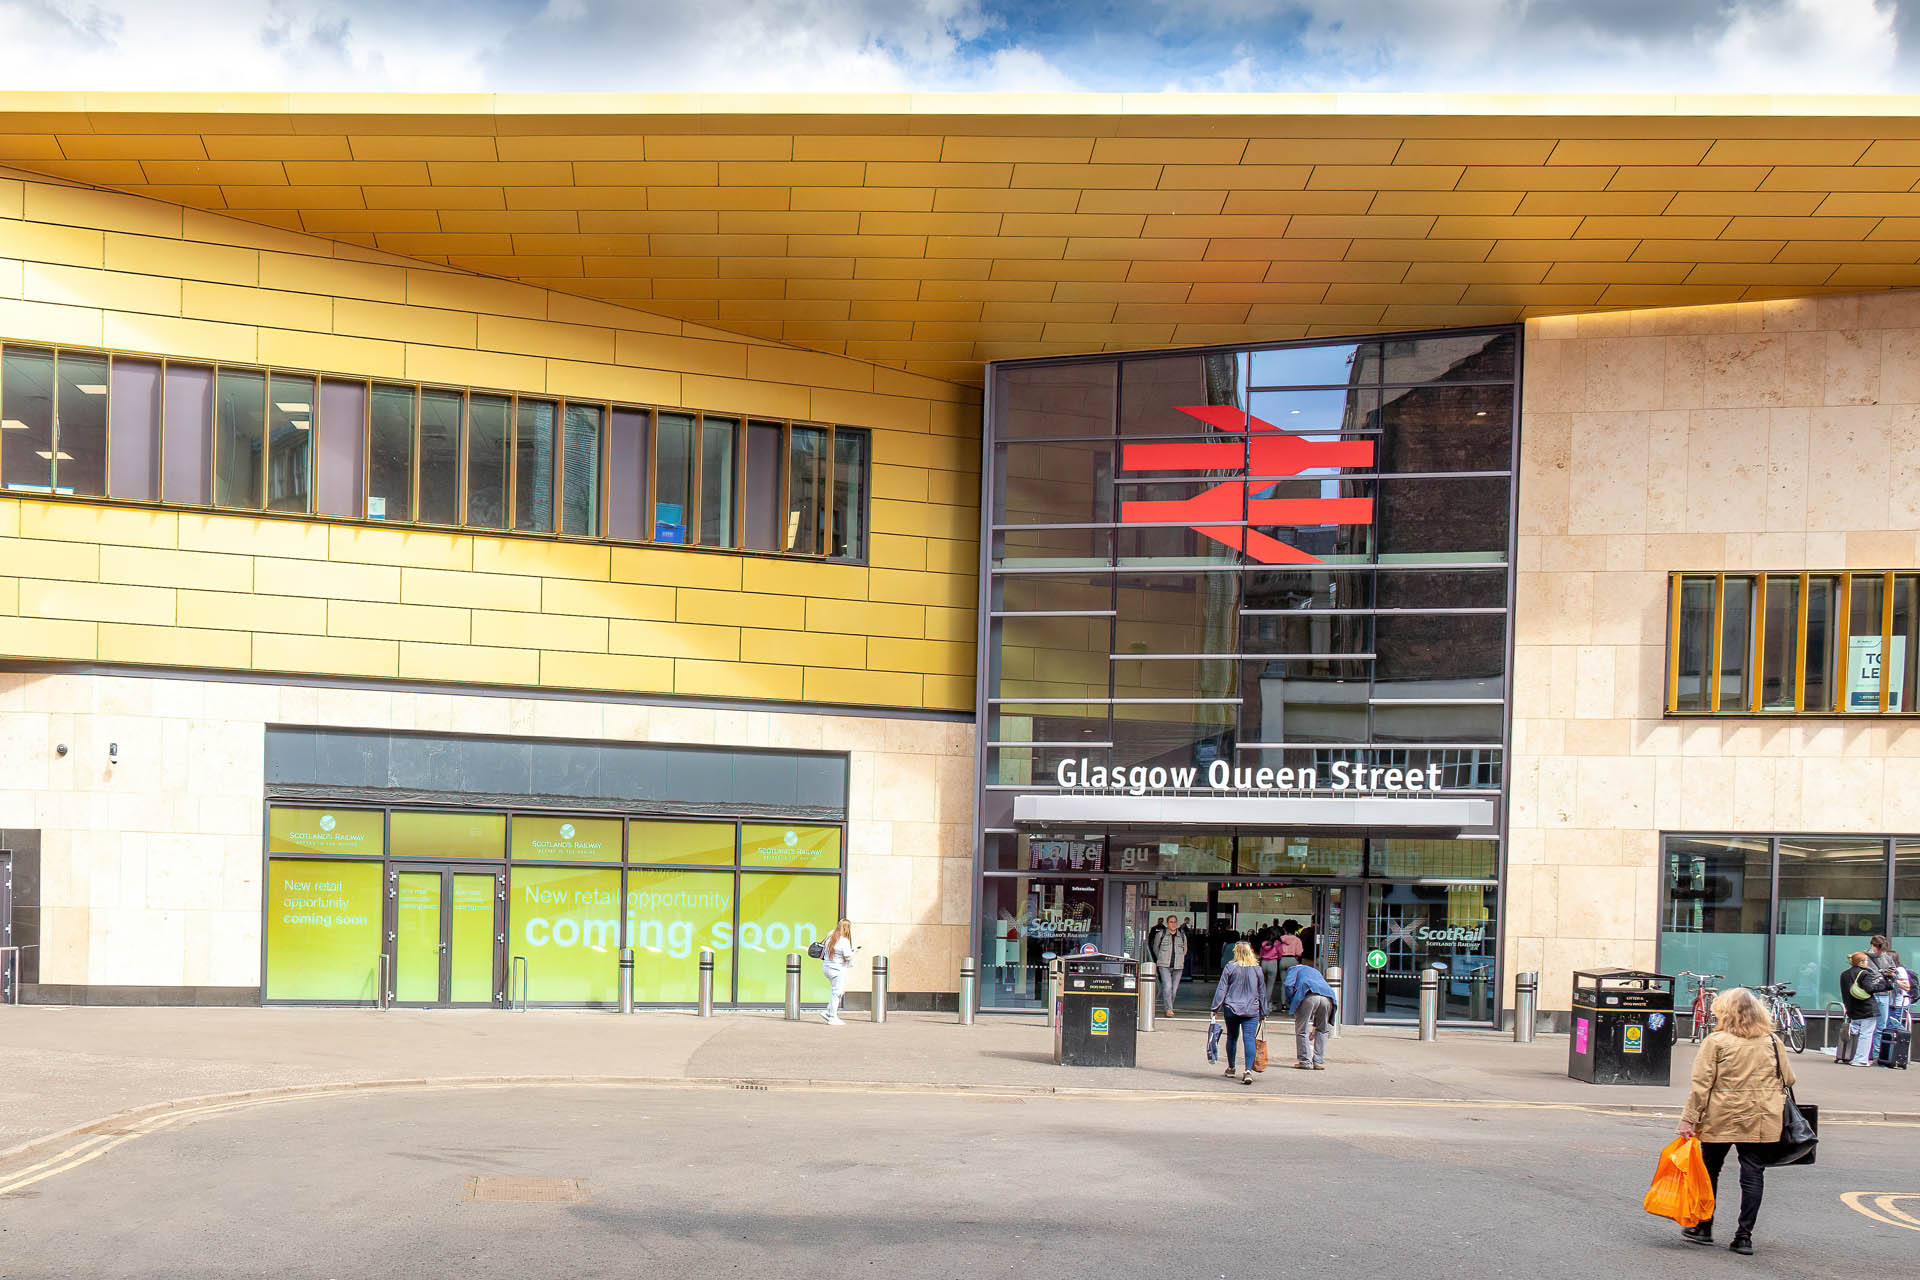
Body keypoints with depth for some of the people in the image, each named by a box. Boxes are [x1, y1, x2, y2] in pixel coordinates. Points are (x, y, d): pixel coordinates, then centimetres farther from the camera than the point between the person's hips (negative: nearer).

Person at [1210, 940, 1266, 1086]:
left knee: (1231, 1038, 16)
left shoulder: (1230, 968, -3)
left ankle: (1231, 1068, 27)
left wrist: (1216, 1008, 3)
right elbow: (1262, 992, 11)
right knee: (1249, 1038, -6)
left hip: (1231, 1009, 0)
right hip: (1252, 1010, 0)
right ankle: (1248, 1070, -22)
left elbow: (1221, 989, -3)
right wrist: (1263, 1012, 19)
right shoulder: (1257, 969, 4)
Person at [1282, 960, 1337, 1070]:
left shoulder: (1294, 969, 28)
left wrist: (1291, 1006, 17)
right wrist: (1314, 1027, 44)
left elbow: (1287, 985, 5)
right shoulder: (1316, 972, 43)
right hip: (1327, 997, 5)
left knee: (1302, 1030, 8)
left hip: (1309, 995, -5)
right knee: (1322, 1031, 21)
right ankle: (1319, 1062, 18)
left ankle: (1306, 1062, 7)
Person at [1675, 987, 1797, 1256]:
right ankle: (1744, 1235, 2)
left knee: (1709, 1170, 13)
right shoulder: (1771, 1042, 4)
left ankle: (1703, 1227, 22)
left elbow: (1701, 1084, -9)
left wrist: (1689, 1119, -7)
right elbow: (1788, 1078, 13)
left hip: (1720, 1121, -2)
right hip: (1760, 1122, 2)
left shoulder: (1715, 1042, -6)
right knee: (1753, 1173, 4)